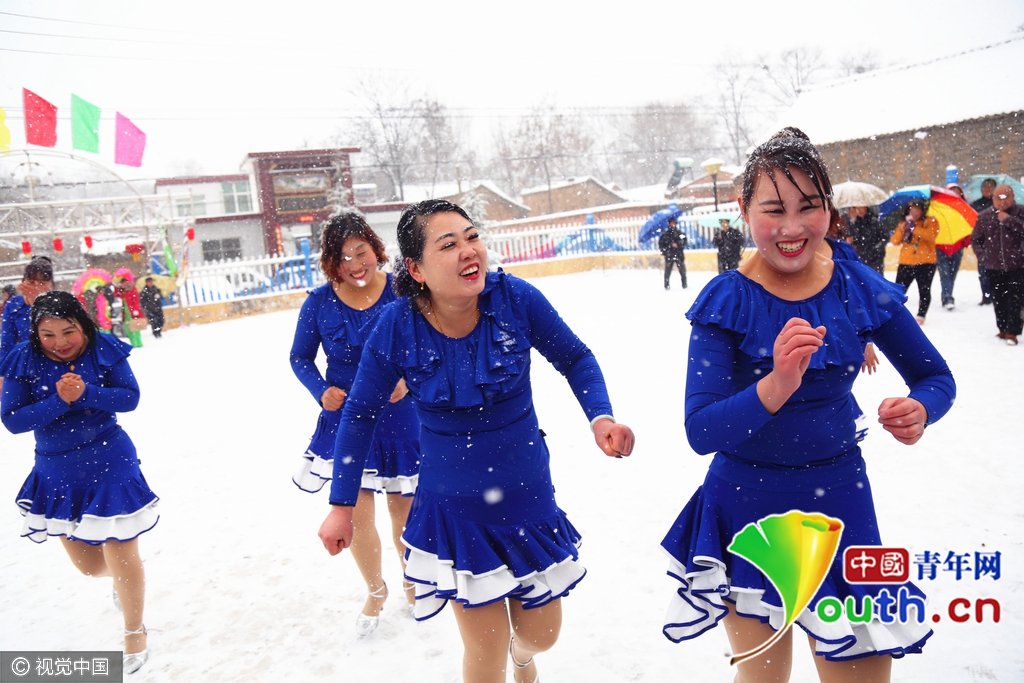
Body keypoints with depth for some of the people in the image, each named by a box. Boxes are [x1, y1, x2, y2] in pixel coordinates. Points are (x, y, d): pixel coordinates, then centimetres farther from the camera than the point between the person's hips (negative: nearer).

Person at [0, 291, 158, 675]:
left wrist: (86, 393, -28)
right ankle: (122, 576, 54)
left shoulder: (103, 350, -11)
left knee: (121, 556, 4)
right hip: (57, 471, 3)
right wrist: (58, 400, -26)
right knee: (87, 564, 16)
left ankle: (134, 632, 29)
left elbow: (130, 398, -14)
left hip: (110, 464, -3)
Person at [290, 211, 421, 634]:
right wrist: (321, 391, -11)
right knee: (355, 513, 3)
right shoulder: (319, 302, -5)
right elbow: (300, 358, 7)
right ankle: (375, 591, 34)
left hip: (400, 418, -1)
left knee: (404, 509, 12)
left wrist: (407, 380, -21)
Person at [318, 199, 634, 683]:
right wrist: (341, 506, -1)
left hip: (528, 496, 2)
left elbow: (574, 358, -1)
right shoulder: (397, 327, -16)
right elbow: (360, 415, -3)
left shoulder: (515, 298, -17)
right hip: (454, 508, -1)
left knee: (542, 634, 19)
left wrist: (601, 417, -18)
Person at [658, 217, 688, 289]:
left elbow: (684, 241, 1)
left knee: (682, 269, -2)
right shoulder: (665, 234, 5)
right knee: (668, 270, -2)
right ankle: (666, 285, 5)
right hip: (669, 255, -1)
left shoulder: (679, 233, 8)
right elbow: (660, 243, 6)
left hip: (679, 254, 1)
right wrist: (664, 250, -6)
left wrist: (677, 244, -15)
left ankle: (684, 284, 6)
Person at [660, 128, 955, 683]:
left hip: (837, 503, 2)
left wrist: (917, 411, -18)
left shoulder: (861, 289, -8)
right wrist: (775, 386, -39)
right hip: (745, 509, -1)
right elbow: (700, 432, -22)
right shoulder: (726, 301, -15)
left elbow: (936, 378, 5)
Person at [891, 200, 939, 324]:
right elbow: (894, 241, 5)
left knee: (924, 290, 1)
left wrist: (914, 227, -23)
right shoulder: (903, 223, 12)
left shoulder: (930, 221, 1)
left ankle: (921, 316, 5)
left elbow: (931, 235, -19)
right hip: (906, 263, 3)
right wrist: (901, 230, -13)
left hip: (925, 263, -3)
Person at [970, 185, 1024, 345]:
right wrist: (985, 253, 4)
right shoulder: (985, 216, 4)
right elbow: (975, 239, 14)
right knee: (999, 301, 11)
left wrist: (1009, 219, -21)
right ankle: (1003, 329, 23)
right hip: (994, 267, 3)